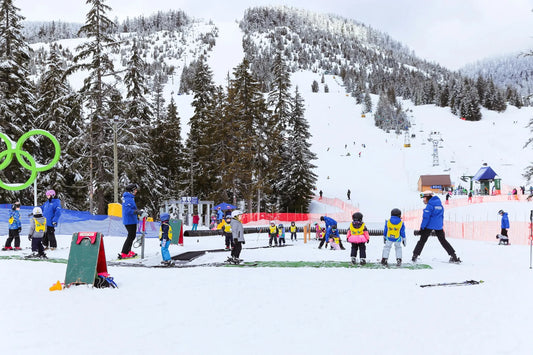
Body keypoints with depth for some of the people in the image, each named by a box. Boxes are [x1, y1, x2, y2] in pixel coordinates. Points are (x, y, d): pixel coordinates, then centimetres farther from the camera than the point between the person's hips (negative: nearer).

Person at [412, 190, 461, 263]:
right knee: (443, 241, 13)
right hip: (439, 226, 6)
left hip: (429, 225, -6)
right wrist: (442, 226, 24)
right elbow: (442, 216, 18)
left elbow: (426, 217, -15)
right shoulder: (440, 204, 12)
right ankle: (453, 256, 10)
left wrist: (422, 227, -12)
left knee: (422, 240, 2)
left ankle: (415, 255, -2)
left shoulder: (429, 205, -10)